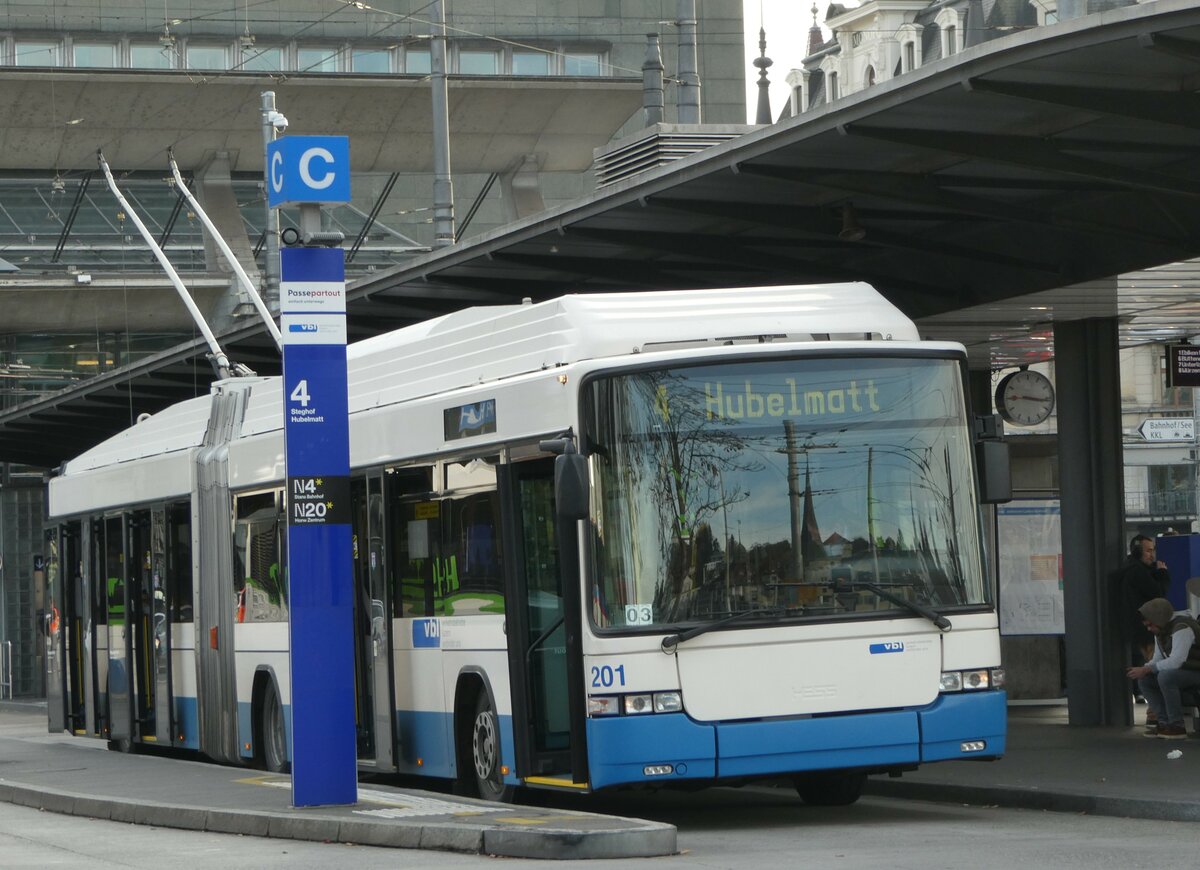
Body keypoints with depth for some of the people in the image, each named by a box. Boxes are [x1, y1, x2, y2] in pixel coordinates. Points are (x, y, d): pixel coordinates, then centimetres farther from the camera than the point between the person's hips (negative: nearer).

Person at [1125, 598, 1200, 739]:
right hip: (1184, 672, 9)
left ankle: (1177, 726, -25)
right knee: (1144, 680, -3)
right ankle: (1164, 723, -6)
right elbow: (1157, 660, 12)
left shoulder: (1182, 628, -24)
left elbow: (1176, 662, -34)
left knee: (1165, 677, -33)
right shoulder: (1160, 631, 6)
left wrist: (1146, 670, -29)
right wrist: (1142, 670, -10)